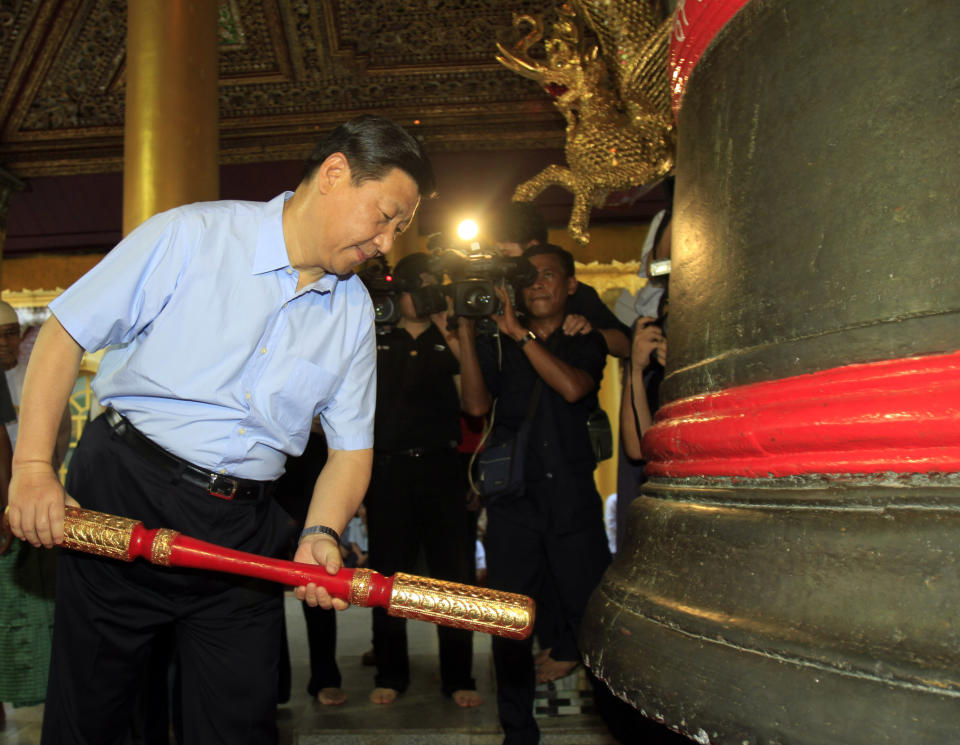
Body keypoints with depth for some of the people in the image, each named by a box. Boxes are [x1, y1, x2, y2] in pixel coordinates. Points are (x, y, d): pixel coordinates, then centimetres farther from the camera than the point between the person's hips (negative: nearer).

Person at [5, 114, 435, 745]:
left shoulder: (354, 311, 5)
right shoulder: (193, 235, -8)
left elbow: (352, 445, 4)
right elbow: (65, 333, -5)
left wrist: (321, 534, -13)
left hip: (245, 533, 4)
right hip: (119, 502, -3)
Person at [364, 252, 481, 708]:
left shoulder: (449, 341, 11)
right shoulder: (376, 340, 11)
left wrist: (455, 340, -10)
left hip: (440, 465, 0)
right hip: (388, 467, 0)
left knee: (453, 573, 0)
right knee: (387, 573, 5)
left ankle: (458, 678, 10)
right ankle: (390, 675, 18)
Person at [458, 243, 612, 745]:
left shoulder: (585, 342, 9)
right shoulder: (496, 344, 12)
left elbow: (573, 388, -12)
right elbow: (476, 404, -3)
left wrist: (520, 333, -12)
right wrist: (466, 329, -6)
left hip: (573, 500, -1)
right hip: (513, 500, 1)